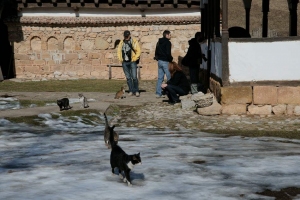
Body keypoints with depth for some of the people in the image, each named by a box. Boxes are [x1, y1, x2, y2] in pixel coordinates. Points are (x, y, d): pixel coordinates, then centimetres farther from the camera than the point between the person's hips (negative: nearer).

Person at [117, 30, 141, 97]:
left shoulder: (134, 41, -1)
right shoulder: (122, 42, 11)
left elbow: (138, 51, -2)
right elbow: (119, 51, 19)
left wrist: (134, 59, -8)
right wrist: (120, 59, 6)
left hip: (132, 62, -4)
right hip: (124, 62, 4)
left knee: (134, 77, -9)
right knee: (128, 77, 6)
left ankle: (136, 91, 1)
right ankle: (131, 91, 12)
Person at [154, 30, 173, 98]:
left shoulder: (159, 42, 14)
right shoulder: (167, 42, -12)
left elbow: (156, 52, 18)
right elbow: (168, 53, -19)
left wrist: (157, 58, 17)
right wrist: (171, 59, -6)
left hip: (159, 61, 8)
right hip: (165, 62, -8)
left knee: (160, 78, 9)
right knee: (169, 77, -2)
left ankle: (158, 93, 7)